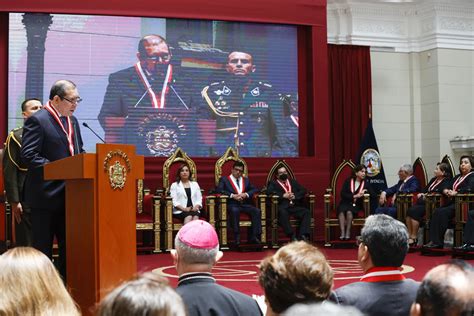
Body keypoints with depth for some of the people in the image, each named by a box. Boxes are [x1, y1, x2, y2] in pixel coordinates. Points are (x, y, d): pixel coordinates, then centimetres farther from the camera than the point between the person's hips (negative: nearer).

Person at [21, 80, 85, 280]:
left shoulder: (72, 121, 13)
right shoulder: (37, 120, -11)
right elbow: (28, 155, -18)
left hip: (68, 194, 8)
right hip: (45, 194, -8)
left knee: (69, 243, 12)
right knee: (42, 246, 2)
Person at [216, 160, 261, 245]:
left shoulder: (246, 180, 26)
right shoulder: (224, 179, 13)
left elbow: (254, 189, 16)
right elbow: (219, 189, -4)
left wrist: (245, 194, -5)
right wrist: (233, 195, -15)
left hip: (245, 204, 4)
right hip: (232, 204, -4)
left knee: (257, 211, -25)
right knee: (235, 210, -38)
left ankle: (253, 236, -25)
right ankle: (237, 237, -36)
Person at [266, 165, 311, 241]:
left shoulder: (293, 182, 30)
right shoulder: (273, 183, 19)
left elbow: (303, 190, 19)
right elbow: (269, 192, -2)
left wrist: (295, 196, -1)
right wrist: (283, 195, -9)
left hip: (295, 206, 4)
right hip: (283, 207, -3)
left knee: (306, 212, -25)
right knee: (282, 213, -38)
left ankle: (302, 235, -31)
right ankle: (292, 237, -37)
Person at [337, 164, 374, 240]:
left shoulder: (365, 183, 11)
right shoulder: (348, 181, 8)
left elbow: (373, 195, 3)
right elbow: (343, 194, -4)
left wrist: (364, 192, -13)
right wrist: (355, 196, -13)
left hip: (356, 205, 0)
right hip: (345, 203, 0)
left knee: (349, 211, -33)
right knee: (341, 211, -33)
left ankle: (348, 232, -31)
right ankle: (342, 232, -39)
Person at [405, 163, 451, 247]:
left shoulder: (446, 181, -2)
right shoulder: (433, 179, 23)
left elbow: (443, 190, -17)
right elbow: (425, 189, 28)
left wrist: (427, 195, -16)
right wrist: (421, 194, 6)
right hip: (423, 202, 8)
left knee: (414, 211, -28)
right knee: (409, 210, -20)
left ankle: (414, 237, -22)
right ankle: (409, 236, -21)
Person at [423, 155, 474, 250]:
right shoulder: (457, 177, 28)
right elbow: (447, 187, 22)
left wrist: (456, 192, -17)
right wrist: (445, 190, -1)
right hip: (452, 203, 7)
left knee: (442, 212, -28)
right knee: (436, 211, -22)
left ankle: (437, 242, -25)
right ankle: (433, 240, -31)